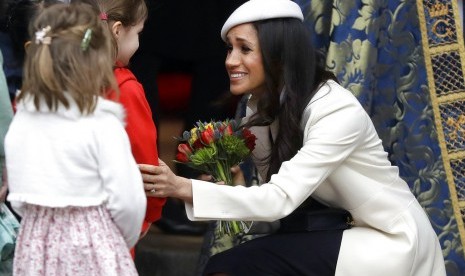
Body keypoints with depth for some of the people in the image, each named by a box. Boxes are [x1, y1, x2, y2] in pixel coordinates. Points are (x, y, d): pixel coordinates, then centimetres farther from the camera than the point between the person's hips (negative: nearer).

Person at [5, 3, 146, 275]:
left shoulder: (21, 121, 1)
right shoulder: (102, 124, -14)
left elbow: (18, 199, 6)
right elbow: (128, 201, -12)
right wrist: (125, 242, 6)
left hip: (36, 246, 5)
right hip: (92, 251, -5)